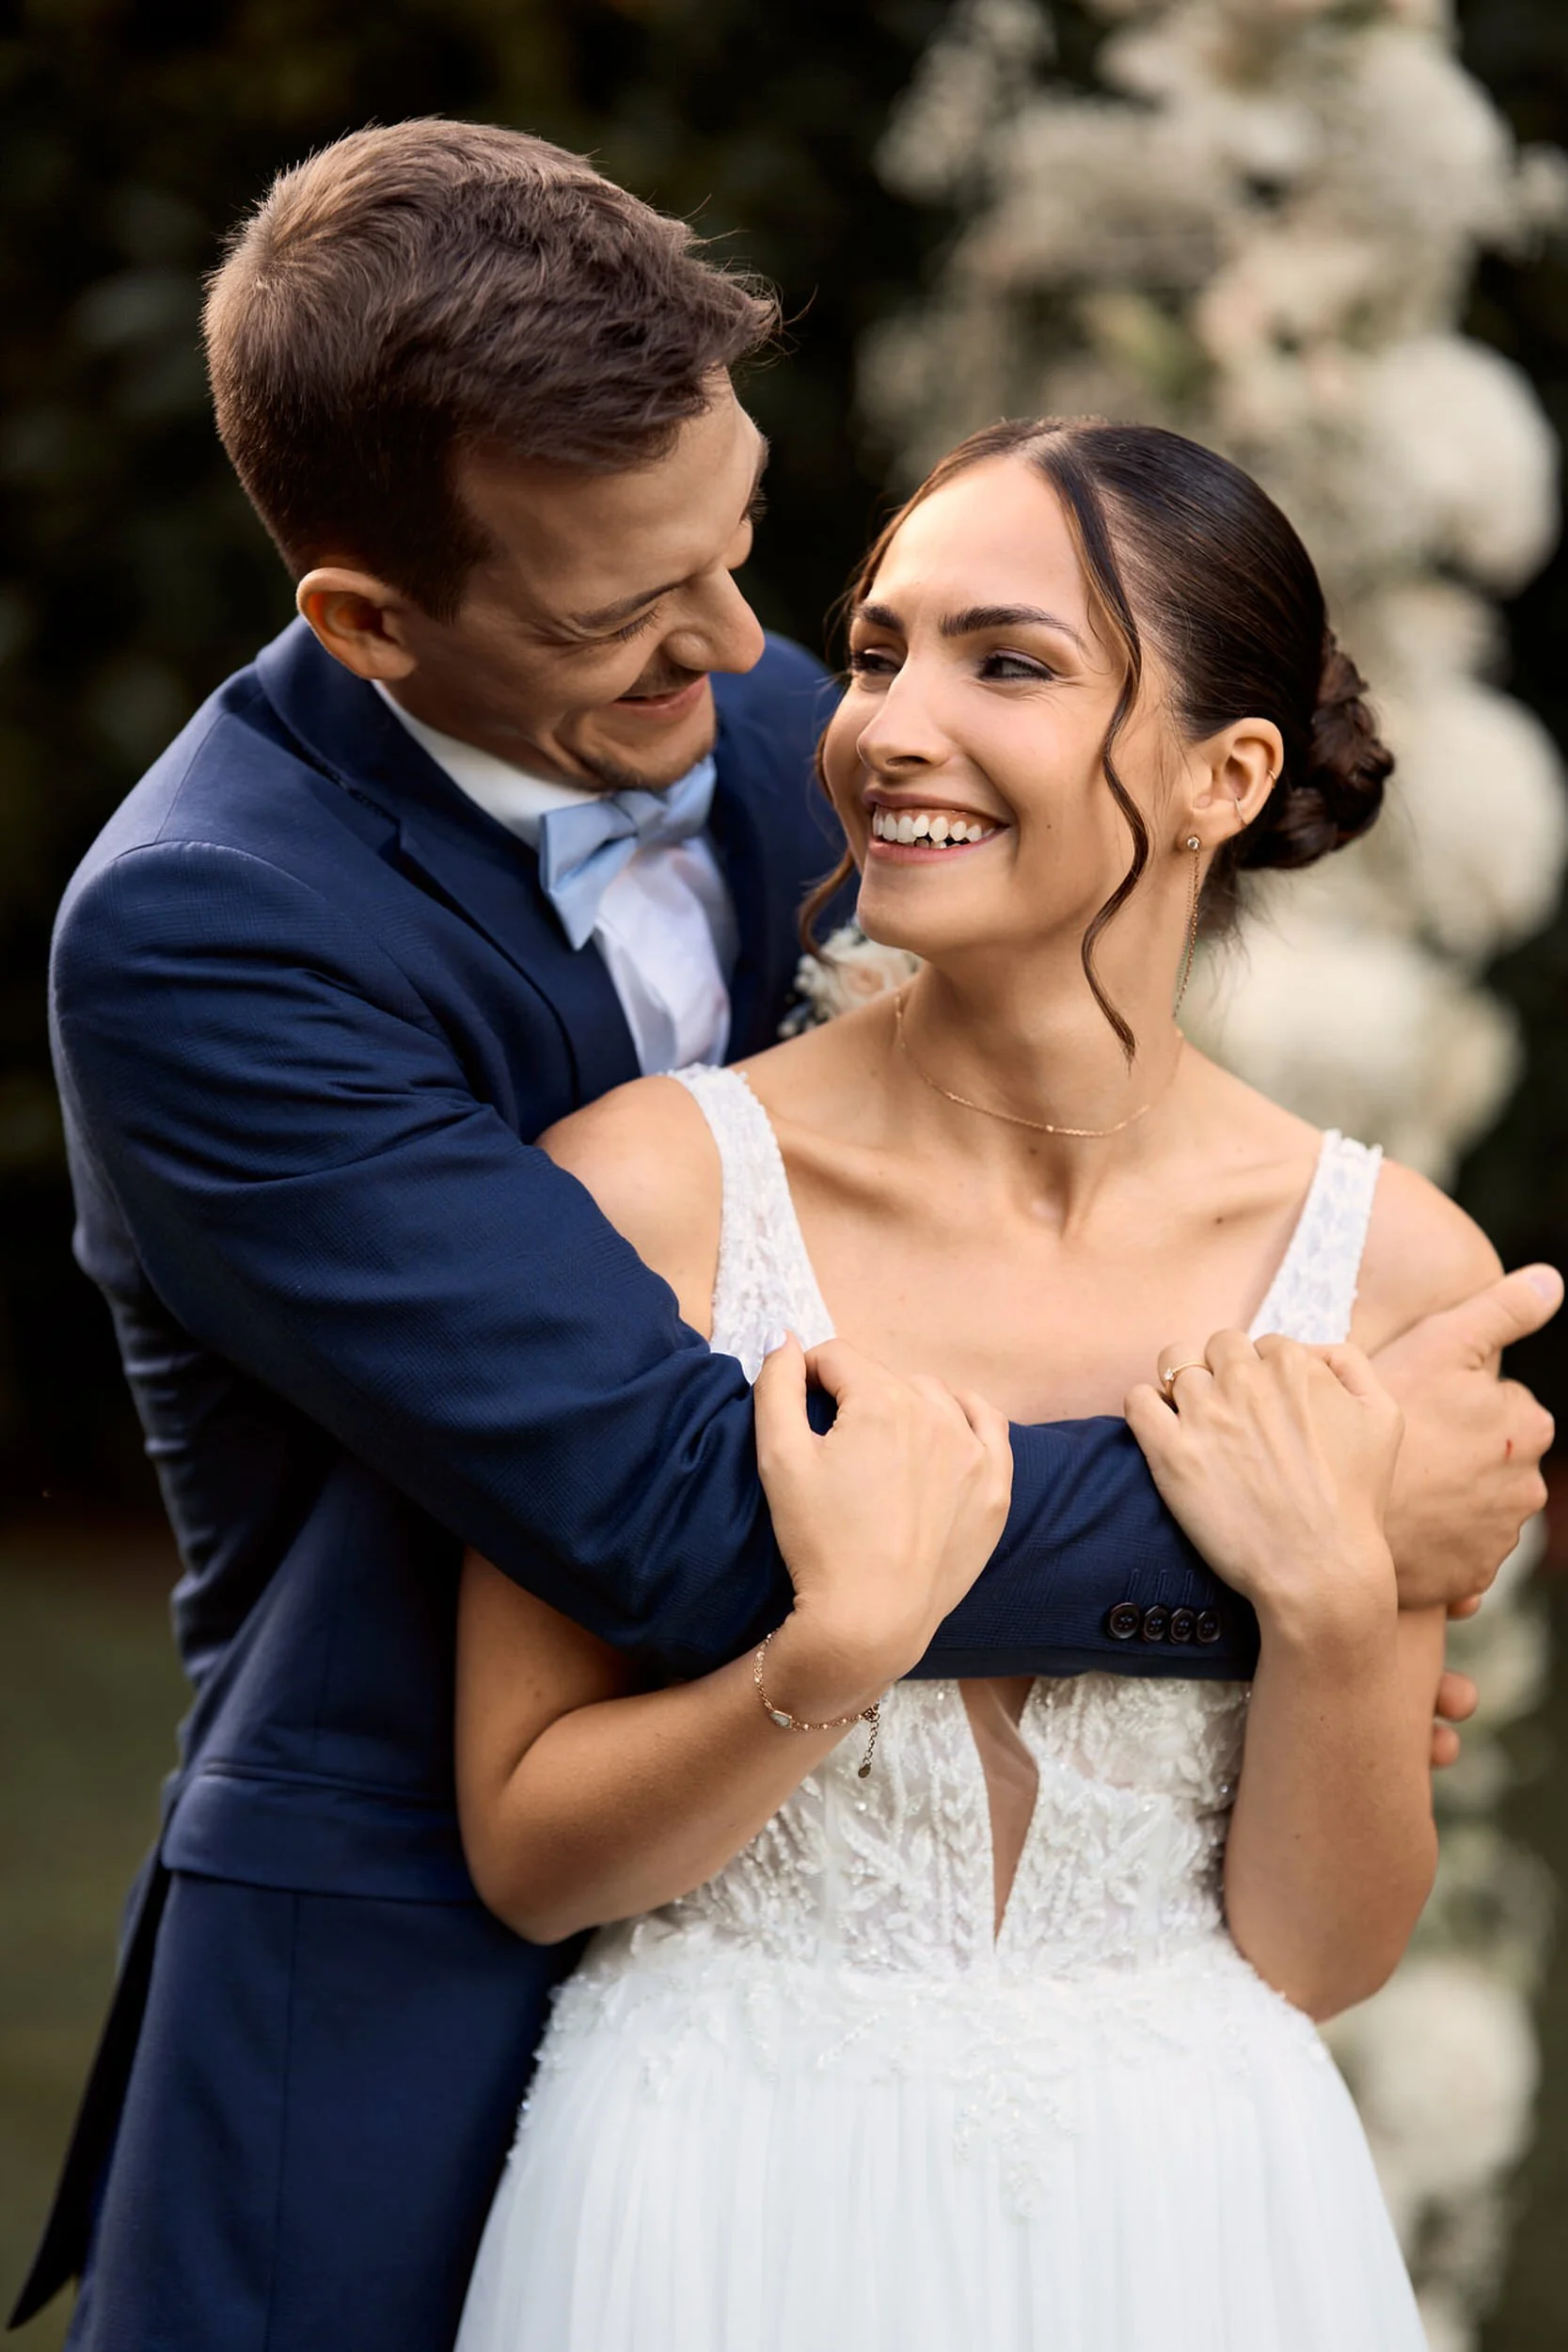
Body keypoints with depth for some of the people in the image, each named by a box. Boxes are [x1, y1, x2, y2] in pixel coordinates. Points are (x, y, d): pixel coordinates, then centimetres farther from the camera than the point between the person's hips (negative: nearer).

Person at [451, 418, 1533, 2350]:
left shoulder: (1393, 1270, -7)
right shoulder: (654, 1184, -11)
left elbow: (1317, 1956, -2)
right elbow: (528, 1856, -7)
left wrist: (1333, 1605, -18)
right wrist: (835, 1656, -23)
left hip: (1188, 2196, 2)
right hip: (730, 2191, -1)